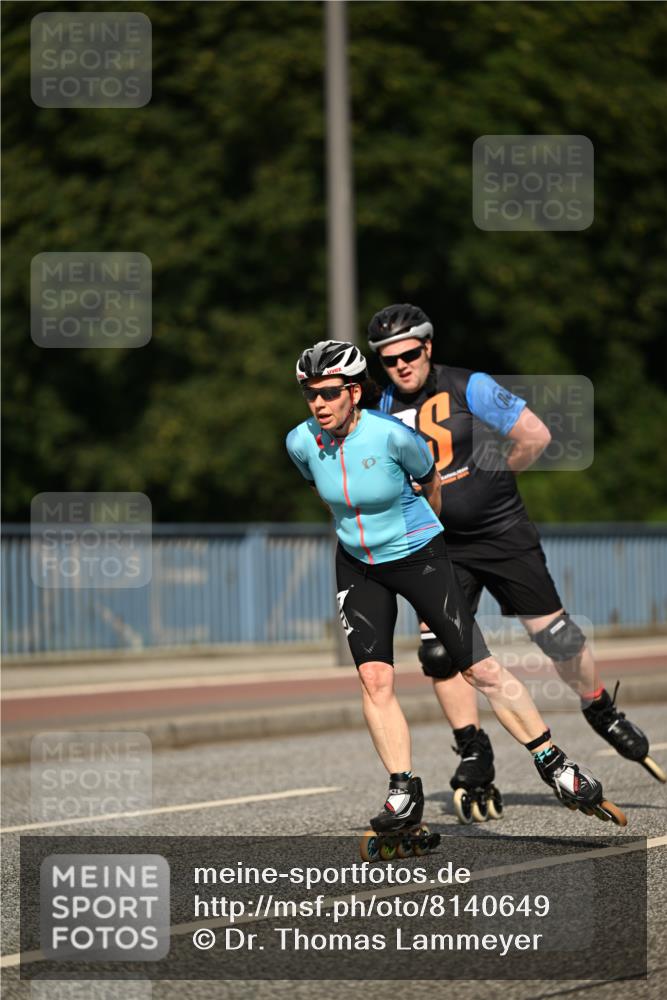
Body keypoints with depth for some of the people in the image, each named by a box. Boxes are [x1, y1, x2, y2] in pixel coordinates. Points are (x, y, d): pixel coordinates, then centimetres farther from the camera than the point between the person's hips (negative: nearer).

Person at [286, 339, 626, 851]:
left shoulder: (391, 435, -24)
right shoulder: (301, 442, -13)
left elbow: (429, 478, -3)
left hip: (419, 557, -3)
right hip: (358, 567, 3)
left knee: (480, 669, -3)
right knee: (375, 678, -10)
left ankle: (555, 765, 8)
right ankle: (404, 794, 0)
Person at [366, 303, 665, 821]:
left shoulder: (470, 388, -13)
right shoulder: (385, 408, 3)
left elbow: (536, 436, -14)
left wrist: (491, 481, -3)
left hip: (503, 534, -4)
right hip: (439, 547, 4)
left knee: (553, 631, 1)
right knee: (439, 650, -9)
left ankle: (604, 714, 24)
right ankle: (474, 753, 3)